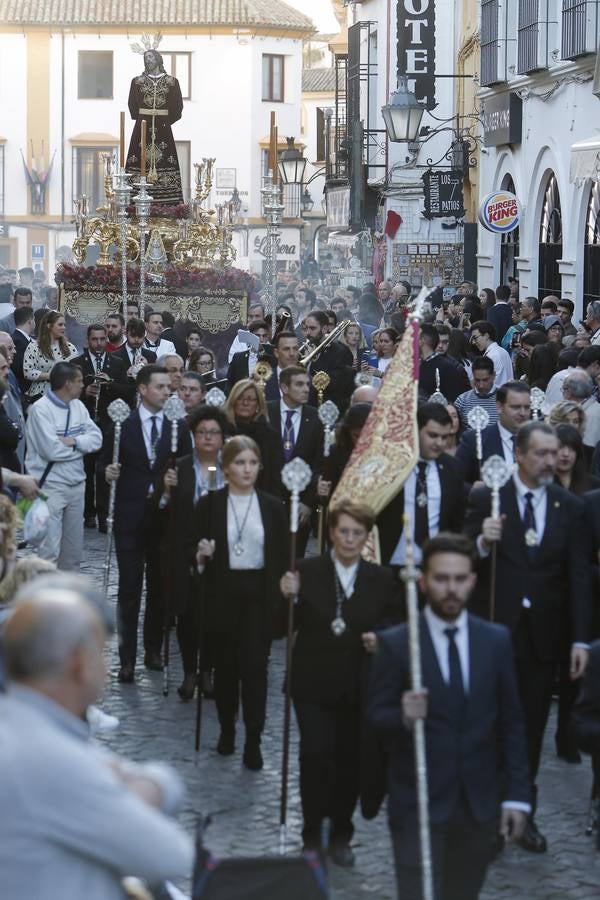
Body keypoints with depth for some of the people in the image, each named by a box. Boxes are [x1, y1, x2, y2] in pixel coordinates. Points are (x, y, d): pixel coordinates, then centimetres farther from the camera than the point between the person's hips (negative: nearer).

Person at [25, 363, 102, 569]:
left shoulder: (78, 406, 9)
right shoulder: (41, 409, -14)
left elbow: (96, 438, 2)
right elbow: (52, 450, -21)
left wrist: (73, 441, -16)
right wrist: (81, 444, -6)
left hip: (76, 483, 8)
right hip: (50, 486, -7)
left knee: (74, 547, 14)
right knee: (49, 548, -10)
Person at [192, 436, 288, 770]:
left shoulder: (273, 507, 4)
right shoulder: (209, 505, 1)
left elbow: (282, 557, 5)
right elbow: (193, 551, 4)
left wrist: (281, 594, -6)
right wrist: (201, 555, -18)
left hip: (259, 594, 0)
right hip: (223, 593, 0)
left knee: (255, 666, -6)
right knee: (225, 664, 9)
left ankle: (253, 742, -4)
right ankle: (227, 729, 26)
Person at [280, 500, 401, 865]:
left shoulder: (382, 579, 4)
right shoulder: (307, 571, -3)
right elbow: (288, 628, -3)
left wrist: (380, 639, -9)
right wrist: (289, 599, -21)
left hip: (359, 688, 2)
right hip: (314, 684, -2)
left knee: (351, 759, 7)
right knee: (315, 755, -11)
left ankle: (341, 835, 23)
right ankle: (313, 835, 4)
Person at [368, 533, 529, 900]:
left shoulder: (497, 640, 4)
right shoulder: (395, 644, -5)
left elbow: (511, 724, 7)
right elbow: (376, 715, -3)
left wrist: (516, 794, 2)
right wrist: (402, 716, -26)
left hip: (481, 804, 3)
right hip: (418, 804, -3)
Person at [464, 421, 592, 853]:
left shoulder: (570, 507, 3)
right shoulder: (486, 500, -4)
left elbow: (579, 577, 2)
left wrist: (580, 640, -3)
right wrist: (482, 542, -25)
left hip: (543, 634, 2)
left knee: (532, 728, 9)